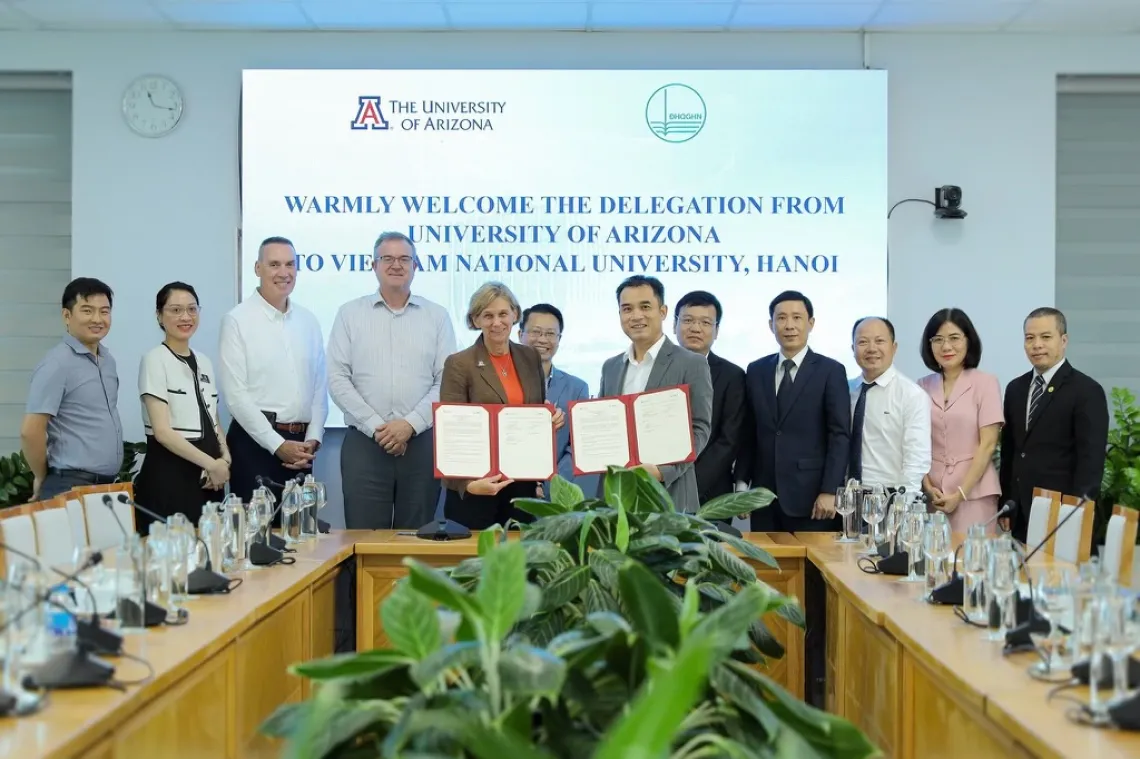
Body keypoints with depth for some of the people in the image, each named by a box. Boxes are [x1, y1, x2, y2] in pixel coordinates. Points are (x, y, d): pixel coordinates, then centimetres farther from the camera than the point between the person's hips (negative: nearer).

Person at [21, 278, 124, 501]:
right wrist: (42, 478, -5)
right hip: (71, 486, -8)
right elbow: (30, 431, -17)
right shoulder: (57, 364, -13)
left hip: (108, 483, 8)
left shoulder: (108, 359, 11)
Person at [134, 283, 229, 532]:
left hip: (209, 478, 6)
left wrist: (224, 459, -3)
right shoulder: (155, 360, -7)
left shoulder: (204, 362, 13)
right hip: (169, 474, -6)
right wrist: (211, 464, -14)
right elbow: (162, 431, -14)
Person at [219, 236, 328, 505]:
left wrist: (313, 438, -2)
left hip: (300, 444, 5)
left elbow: (320, 385, 11)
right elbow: (235, 394, -10)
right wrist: (277, 444, -11)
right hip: (255, 442, -5)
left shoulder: (308, 320, 10)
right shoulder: (237, 320, -5)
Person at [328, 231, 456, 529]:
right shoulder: (350, 314, 7)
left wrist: (410, 424, -11)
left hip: (422, 442, 1)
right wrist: (375, 426, -9)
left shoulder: (436, 316, 8)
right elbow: (338, 379, 0)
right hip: (364, 442, 0)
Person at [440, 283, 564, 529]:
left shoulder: (531, 358, 9)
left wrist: (554, 418, -4)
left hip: (522, 483, 4)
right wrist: (469, 482, -25)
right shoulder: (458, 365, -6)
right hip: (478, 485, -4)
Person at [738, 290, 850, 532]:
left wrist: (829, 491, -13)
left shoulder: (831, 371, 0)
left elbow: (840, 436, -5)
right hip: (765, 497, 4)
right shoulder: (756, 371, 11)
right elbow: (749, 434, 13)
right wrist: (742, 484, 5)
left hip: (811, 498, -3)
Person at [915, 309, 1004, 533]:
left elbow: (987, 445, -6)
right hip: (931, 493, 3)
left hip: (973, 491, -3)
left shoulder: (986, 383, -3)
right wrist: (927, 486, -5)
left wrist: (960, 493, -11)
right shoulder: (923, 386, 7)